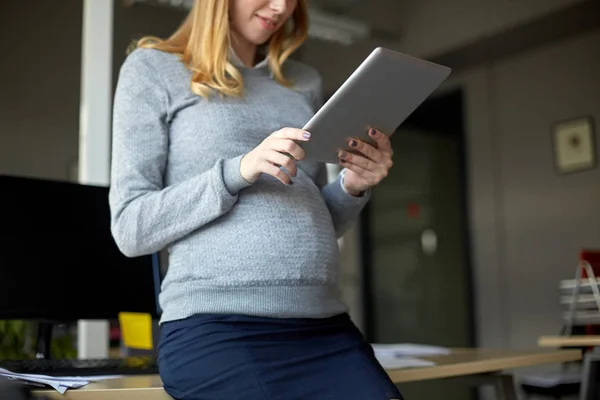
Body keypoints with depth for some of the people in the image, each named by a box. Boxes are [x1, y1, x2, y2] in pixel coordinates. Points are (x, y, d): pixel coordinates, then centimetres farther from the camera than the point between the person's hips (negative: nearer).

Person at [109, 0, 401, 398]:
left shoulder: (305, 82, 18)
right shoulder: (153, 68, 6)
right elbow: (131, 227, -2)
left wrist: (353, 187, 0)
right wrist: (238, 171, -14)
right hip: (215, 328, -4)